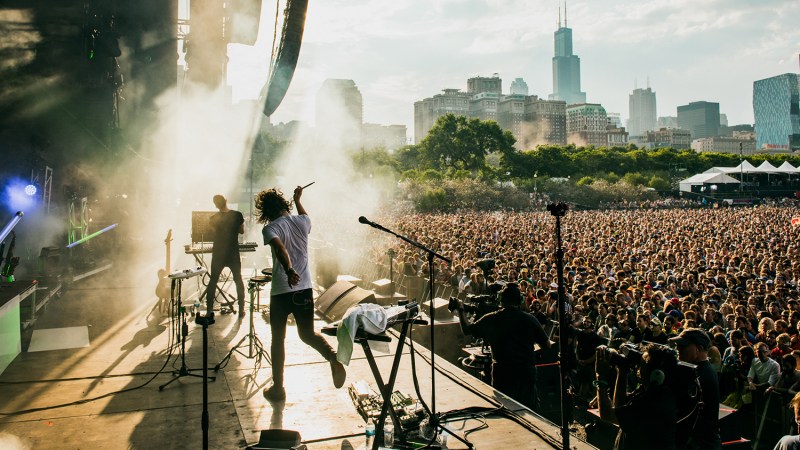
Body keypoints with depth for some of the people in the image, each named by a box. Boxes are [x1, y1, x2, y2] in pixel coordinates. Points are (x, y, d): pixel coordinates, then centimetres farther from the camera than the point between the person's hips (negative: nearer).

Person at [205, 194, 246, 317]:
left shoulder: (214, 218, -6)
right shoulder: (237, 215, -9)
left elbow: (213, 234, 7)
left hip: (218, 254, 0)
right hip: (233, 254, 0)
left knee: (213, 281, 13)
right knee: (238, 281, 11)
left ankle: (210, 310, 11)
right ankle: (241, 309, 11)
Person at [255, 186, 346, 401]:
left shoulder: (270, 228, -8)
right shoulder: (302, 221, 6)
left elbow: (280, 248, -29)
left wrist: (289, 271, -43)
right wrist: (298, 199, 44)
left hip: (281, 291, -4)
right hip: (305, 289, 4)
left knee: (277, 339, 12)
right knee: (307, 333, 17)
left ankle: (278, 388, 20)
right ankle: (333, 357, -11)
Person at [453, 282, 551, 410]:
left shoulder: (491, 319, -5)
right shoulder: (530, 319, -6)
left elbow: (466, 330, 6)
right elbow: (547, 345, 0)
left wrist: (461, 310, 21)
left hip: (502, 374, 0)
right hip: (527, 373, 0)